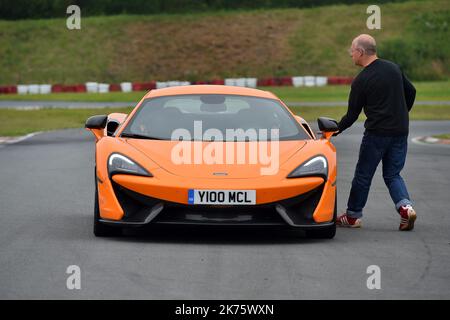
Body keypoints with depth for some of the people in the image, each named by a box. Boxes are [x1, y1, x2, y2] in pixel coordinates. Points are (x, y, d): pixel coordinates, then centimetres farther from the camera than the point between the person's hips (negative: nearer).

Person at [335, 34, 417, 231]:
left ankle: (353, 216, 16)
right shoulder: (393, 68, 6)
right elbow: (411, 92, 16)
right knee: (393, 174, 12)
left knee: (363, 175, 7)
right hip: (400, 131, 6)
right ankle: (405, 206, -11)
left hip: (377, 133, -6)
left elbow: (352, 115, -5)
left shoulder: (361, 81, -11)